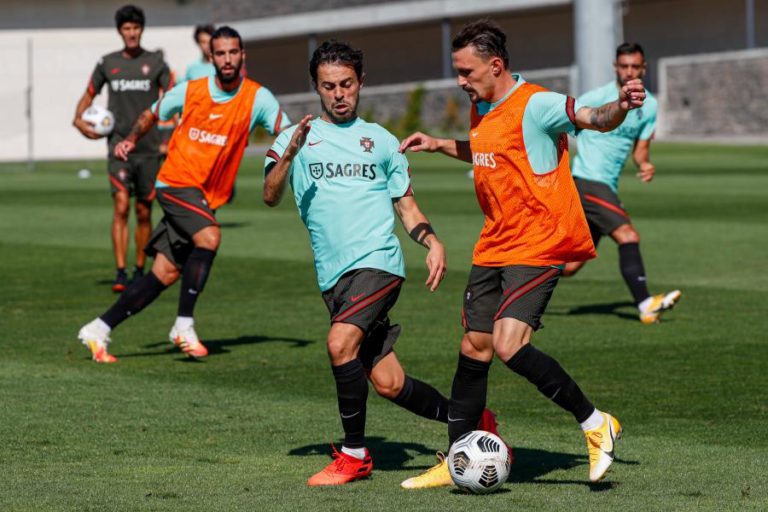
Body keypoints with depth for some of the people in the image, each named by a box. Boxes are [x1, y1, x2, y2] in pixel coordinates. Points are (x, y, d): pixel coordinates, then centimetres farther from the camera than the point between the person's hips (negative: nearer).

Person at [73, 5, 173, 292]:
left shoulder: (156, 63, 3)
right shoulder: (108, 63, 7)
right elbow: (89, 94, 18)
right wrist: (79, 119, -1)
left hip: (150, 148, 0)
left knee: (143, 212, 7)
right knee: (121, 206, -14)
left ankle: (140, 271, 21)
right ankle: (120, 273, -18)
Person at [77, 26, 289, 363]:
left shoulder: (257, 98, -4)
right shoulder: (190, 92, -3)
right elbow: (151, 115, 12)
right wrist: (131, 139, -5)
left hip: (208, 196, 3)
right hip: (176, 183, -3)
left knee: (166, 274, 2)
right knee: (209, 236, -30)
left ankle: (98, 330, 12)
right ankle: (184, 325, -22)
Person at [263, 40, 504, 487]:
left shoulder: (381, 140, 14)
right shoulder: (297, 137, 11)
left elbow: (406, 205, 18)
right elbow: (271, 197, -3)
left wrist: (432, 241, -1)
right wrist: (290, 153, -21)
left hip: (378, 261, -2)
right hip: (333, 276, 2)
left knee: (341, 342, -27)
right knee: (387, 383, 2)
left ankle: (355, 454, -14)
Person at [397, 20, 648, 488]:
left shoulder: (534, 104, -14)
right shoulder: (481, 110, 13)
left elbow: (592, 119, -25)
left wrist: (621, 107, -44)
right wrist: (439, 145, 28)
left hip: (538, 246, -9)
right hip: (493, 248, 9)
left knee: (509, 344, -22)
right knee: (474, 349, 9)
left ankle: (596, 423, -7)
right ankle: (456, 463, 18)